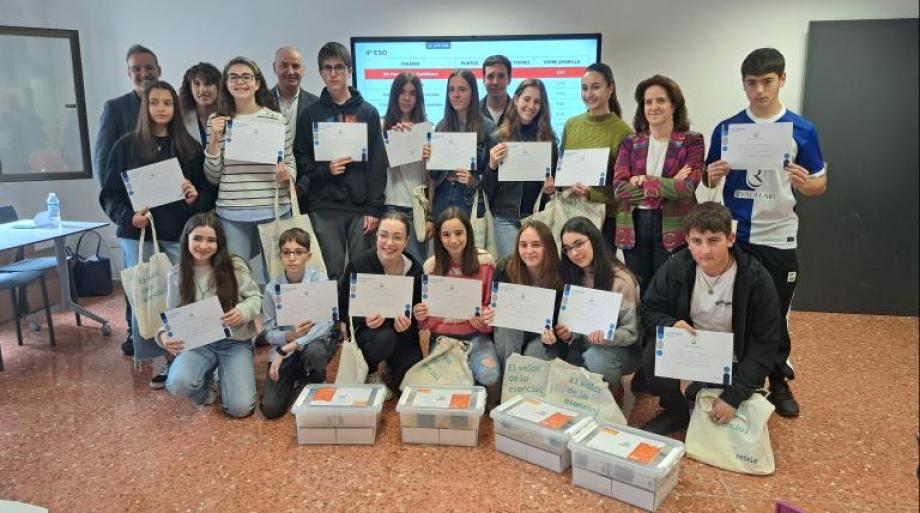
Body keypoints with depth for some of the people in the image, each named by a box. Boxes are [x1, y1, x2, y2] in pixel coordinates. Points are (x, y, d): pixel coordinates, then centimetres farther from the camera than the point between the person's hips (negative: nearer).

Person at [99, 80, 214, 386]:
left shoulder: (189, 147, 6)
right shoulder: (126, 146, 5)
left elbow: (208, 190, 8)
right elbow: (109, 195, 5)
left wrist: (196, 198, -14)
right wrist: (128, 216, -12)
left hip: (180, 234, 0)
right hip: (139, 234, 0)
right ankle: (156, 359, 11)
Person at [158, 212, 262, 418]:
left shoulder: (235, 266, -7)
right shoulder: (176, 274, -1)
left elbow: (256, 298, 2)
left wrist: (244, 311, -22)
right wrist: (164, 336, -19)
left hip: (234, 342, -1)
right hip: (197, 343, 2)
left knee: (240, 408, -16)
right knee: (178, 383, -31)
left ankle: (223, 378, 20)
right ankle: (209, 383, 8)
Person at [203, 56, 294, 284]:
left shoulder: (277, 120, 2)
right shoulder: (216, 121, 6)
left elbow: (290, 163, 9)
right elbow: (212, 176, 5)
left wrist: (286, 175, -13)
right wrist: (214, 140, -8)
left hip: (274, 210, 0)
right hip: (231, 214, 1)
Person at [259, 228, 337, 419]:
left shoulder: (320, 280, -13)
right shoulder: (272, 289, -7)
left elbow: (325, 324, -20)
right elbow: (269, 333, -2)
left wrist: (289, 347, -26)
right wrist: (289, 336, -25)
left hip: (315, 340, -2)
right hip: (283, 348, 2)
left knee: (314, 351, -39)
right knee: (270, 408, -12)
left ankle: (316, 387, -2)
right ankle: (295, 379, 22)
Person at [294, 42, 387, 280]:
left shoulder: (368, 112, 7)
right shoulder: (311, 114, 8)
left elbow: (378, 163, 3)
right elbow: (300, 158, 6)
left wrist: (375, 207, -4)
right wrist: (324, 169, -13)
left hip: (361, 206, 1)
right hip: (324, 207, 0)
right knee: (333, 270, 1)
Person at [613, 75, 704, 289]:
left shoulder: (691, 141, 0)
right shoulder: (630, 143, 8)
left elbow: (687, 188, -13)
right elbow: (618, 188, -5)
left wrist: (642, 181, -12)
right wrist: (667, 186, -12)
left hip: (673, 229, -3)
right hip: (634, 228, 3)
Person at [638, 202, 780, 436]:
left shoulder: (757, 280, -20)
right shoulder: (675, 267, -13)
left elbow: (764, 345, -15)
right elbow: (648, 311, -3)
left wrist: (733, 396, -22)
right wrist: (671, 325, -28)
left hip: (733, 361, -2)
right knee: (653, 356, -28)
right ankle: (676, 414, 2)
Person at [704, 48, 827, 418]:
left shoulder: (802, 130, -2)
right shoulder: (726, 129, 1)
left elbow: (820, 184, 3)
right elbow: (709, 181, 7)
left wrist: (805, 183, -20)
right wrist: (712, 176, -17)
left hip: (778, 238, 0)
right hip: (733, 235, 1)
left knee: (776, 316, 11)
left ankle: (779, 383, 29)